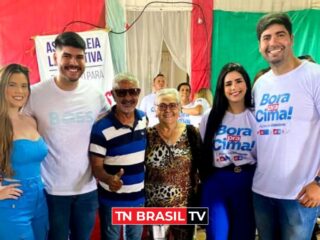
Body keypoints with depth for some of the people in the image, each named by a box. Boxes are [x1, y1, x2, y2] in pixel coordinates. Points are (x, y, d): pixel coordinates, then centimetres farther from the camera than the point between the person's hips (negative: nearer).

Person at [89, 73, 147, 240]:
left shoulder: (144, 118, -3)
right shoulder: (101, 128, -21)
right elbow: (96, 166, -17)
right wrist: (109, 179, -37)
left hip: (139, 196, 5)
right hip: (112, 200, -5)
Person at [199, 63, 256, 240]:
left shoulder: (256, 117, -1)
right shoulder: (210, 117, 2)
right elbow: (201, 153, 7)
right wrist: (201, 182, 7)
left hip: (247, 182, 1)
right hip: (216, 181, 0)